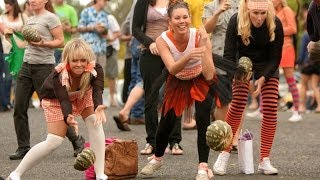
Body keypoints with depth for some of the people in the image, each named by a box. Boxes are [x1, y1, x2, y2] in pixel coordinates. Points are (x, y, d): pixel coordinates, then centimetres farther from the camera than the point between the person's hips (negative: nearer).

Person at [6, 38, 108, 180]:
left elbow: (97, 90, -45)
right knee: (54, 141, -12)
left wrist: (99, 107, -68)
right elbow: (64, 100, -44)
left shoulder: (96, 70, -34)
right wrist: (68, 118, -67)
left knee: (95, 123, -21)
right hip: (55, 99, -3)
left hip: (82, 95, 3)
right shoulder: (58, 75, -40)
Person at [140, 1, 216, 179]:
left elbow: (208, 75, -37)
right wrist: (188, 56, -58)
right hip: (177, 82, 2)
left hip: (201, 80, -2)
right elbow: (172, 69, -40)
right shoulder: (163, 40, -26)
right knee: (167, 122, 3)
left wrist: (204, 46, -46)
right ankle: (157, 158, 34)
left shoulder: (199, 36, -31)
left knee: (203, 118, -22)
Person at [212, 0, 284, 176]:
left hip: (267, 66, 1)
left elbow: (275, 57, -17)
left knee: (270, 110, -9)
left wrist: (262, 79, -30)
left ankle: (264, 161, -3)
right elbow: (229, 55, -24)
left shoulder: (275, 24, -25)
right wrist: (235, 77, -41)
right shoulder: (236, 22, -26)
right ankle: (224, 155, -3)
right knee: (237, 105, -14)